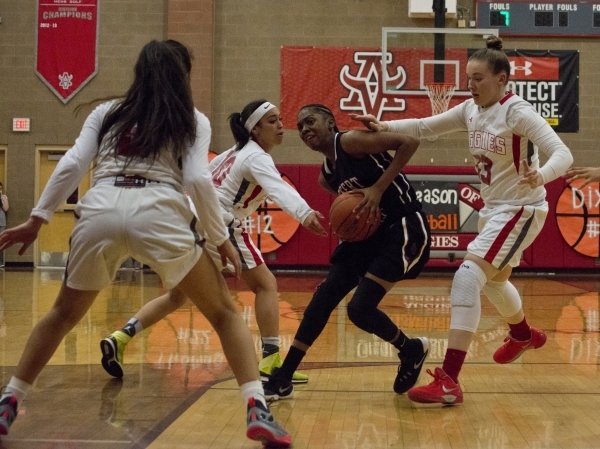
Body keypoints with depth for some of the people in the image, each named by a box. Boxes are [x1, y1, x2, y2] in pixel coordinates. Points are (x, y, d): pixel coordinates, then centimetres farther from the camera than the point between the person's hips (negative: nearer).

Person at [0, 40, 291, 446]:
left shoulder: (107, 112, 25)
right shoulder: (193, 120, 19)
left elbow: (71, 166, 12)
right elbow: (198, 180, 3)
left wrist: (37, 219, 14)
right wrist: (222, 238, 10)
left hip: (99, 212, 3)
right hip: (159, 214, -2)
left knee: (63, 315, 26)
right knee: (225, 313, 11)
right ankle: (257, 412, -3)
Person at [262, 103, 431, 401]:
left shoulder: (351, 141, -13)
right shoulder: (326, 176, 12)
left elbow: (409, 142, -19)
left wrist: (378, 189, -23)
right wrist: (353, 215, -4)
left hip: (406, 228, -9)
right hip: (370, 231, 9)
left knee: (360, 308, -16)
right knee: (322, 300, 2)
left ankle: (411, 350, 14)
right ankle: (282, 380, 9)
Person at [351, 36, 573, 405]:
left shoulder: (518, 112, -21)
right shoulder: (471, 110, 0)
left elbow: (563, 154, -28)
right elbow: (424, 127, 4)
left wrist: (541, 174, -50)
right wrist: (383, 126, -13)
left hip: (521, 210, -9)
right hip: (494, 207, 9)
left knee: (468, 279, -21)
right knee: (493, 280, 28)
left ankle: (449, 381, -20)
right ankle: (524, 335, 60)